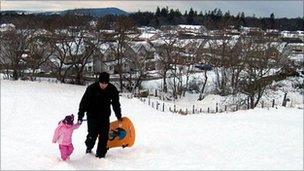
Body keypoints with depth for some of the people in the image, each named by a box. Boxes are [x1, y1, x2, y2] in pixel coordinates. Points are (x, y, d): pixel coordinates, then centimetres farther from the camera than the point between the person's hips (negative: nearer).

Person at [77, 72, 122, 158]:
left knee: (104, 135, -2)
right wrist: (80, 116, -10)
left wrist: (119, 116, 17)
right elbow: (84, 102, -9)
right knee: (92, 134, -1)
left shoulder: (112, 89, -7)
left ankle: (101, 153, 12)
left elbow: (116, 104, 9)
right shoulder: (92, 88, -16)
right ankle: (89, 147, 30)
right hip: (92, 115, -2)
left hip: (105, 116, 2)